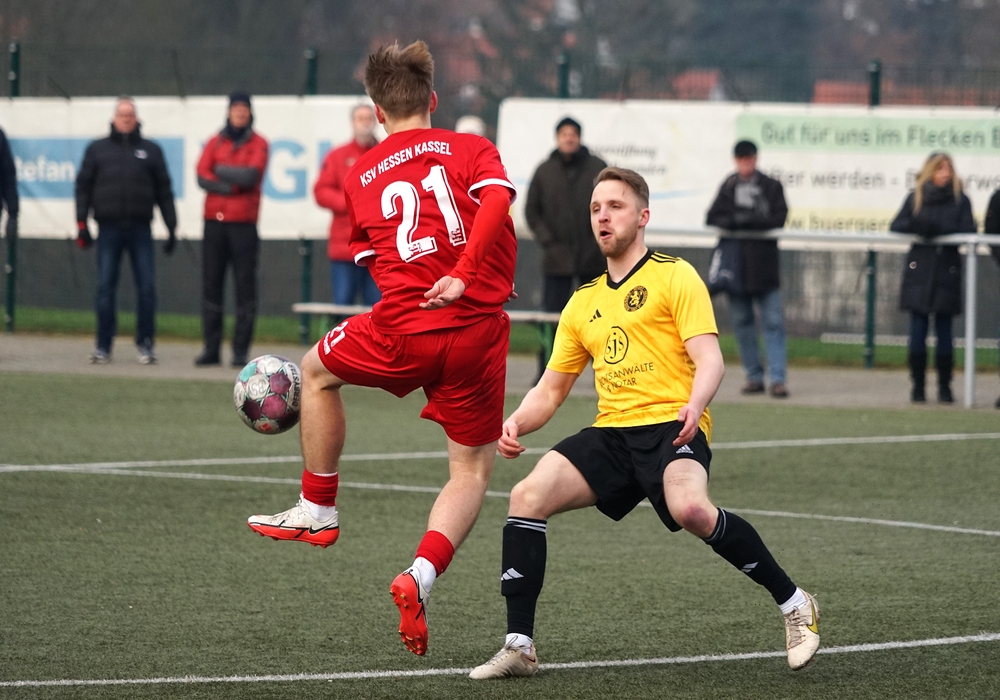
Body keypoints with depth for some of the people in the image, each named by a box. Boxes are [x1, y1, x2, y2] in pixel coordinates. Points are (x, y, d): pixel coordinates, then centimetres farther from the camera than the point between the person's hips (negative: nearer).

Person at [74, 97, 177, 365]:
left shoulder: (150, 150, 12)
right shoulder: (97, 149, 12)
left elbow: (164, 191, 12)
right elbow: (83, 187, 9)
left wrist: (172, 228, 6)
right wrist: (82, 223, -1)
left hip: (140, 229, 0)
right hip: (108, 229, 0)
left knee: (147, 287, -5)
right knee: (105, 288, -2)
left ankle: (145, 344, 3)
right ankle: (103, 346, 4)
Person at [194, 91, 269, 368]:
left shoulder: (258, 144, 5)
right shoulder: (215, 142, 13)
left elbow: (252, 174, -11)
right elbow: (202, 177, 0)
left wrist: (222, 171, -1)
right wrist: (232, 185, -10)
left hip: (243, 223, -3)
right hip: (214, 220, 3)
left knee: (245, 287, -4)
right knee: (211, 285, 2)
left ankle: (241, 350, -3)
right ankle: (211, 348, 5)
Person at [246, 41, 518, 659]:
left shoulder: (362, 175, 14)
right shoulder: (471, 148, 8)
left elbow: (376, 260, 17)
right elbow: (496, 199, -14)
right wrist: (463, 276, -18)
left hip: (403, 332, 0)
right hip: (480, 332, 0)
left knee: (318, 372, 30)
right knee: (473, 468, 13)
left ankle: (317, 510, 36)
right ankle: (421, 578, -8)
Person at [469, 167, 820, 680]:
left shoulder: (675, 277, 4)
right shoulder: (583, 302, 21)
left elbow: (710, 360, -7)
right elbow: (550, 391, 23)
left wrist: (694, 405, -29)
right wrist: (517, 423, 1)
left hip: (670, 427, -6)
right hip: (610, 433, 6)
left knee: (690, 508, -35)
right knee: (527, 496, -17)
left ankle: (794, 605, -16)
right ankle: (519, 647, -12)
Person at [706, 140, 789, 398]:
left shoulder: (771, 187, 4)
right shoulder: (728, 187, 11)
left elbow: (778, 219, -6)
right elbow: (712, 219, 7)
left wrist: (747, 220, -16)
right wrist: (730, 222, -14)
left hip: (764, 265, -3)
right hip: (735, 265, 3)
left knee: (773, 322, -7)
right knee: (742, 322, 5)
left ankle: (778, 378, -9)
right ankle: (754, 375, 12)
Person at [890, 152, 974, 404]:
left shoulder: (960, 200, 5)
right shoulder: (915, 198, 9)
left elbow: (968, 231, -5)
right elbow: (896, 227, 4)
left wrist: (937, 228, -18)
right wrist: (917, 226, -16)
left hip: (947, 272, -1)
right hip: (919, 270, 1)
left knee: (944, 331, 0)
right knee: (918, 329, -2)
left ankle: (944, 386, 6)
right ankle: (917, 386, 3)